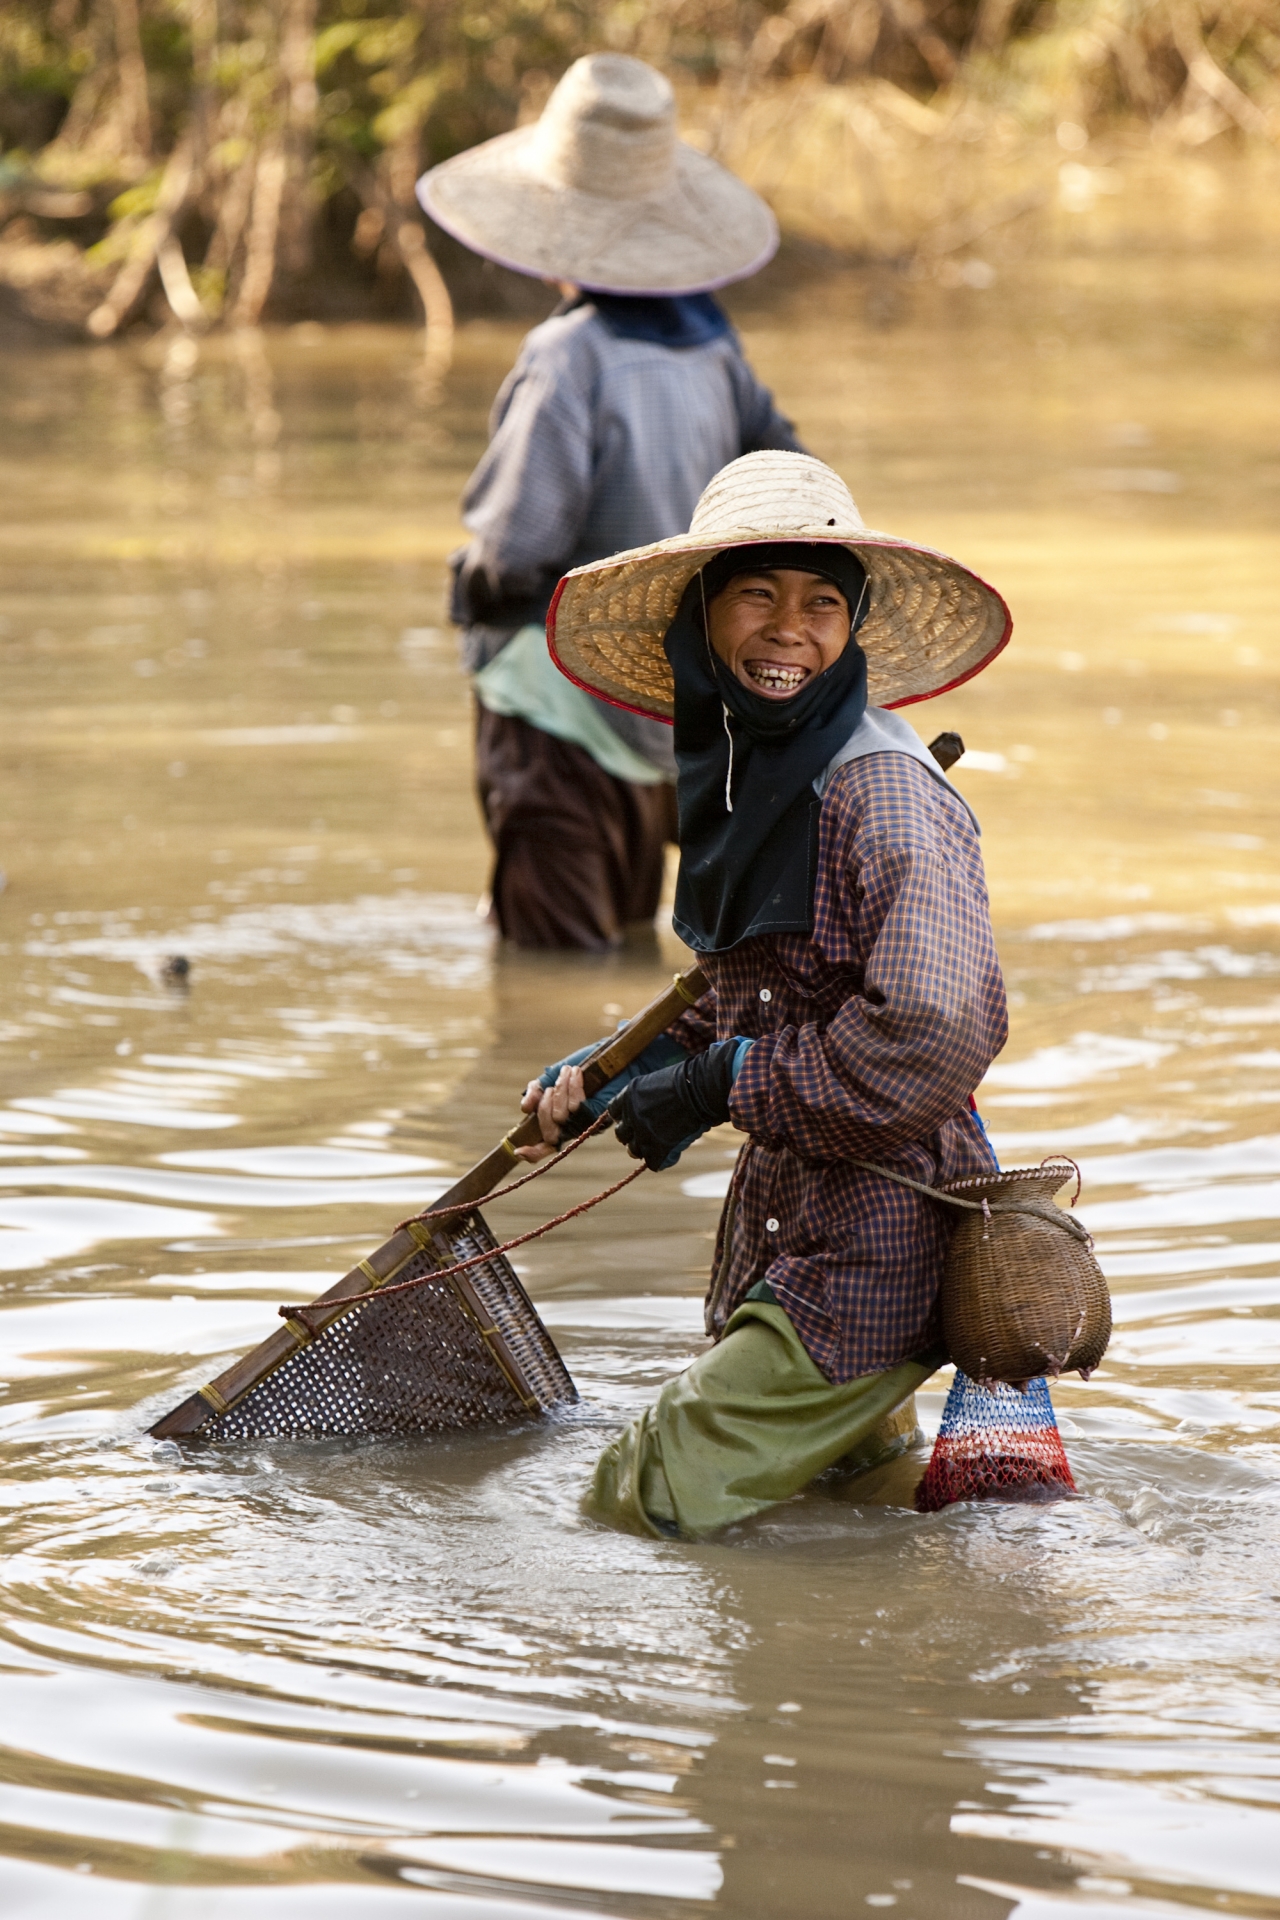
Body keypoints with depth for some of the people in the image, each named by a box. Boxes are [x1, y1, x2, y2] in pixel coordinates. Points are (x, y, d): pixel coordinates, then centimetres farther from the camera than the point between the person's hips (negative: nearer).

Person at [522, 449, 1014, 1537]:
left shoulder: (884, 793, -20)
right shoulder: (743, 774, 8)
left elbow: (936, 1035, -30)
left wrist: (722, 1087, -19)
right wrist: (614, 1077, 7)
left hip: (869, 1253, -9)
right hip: (784, 1227, 10)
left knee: (638, 1510, -5)